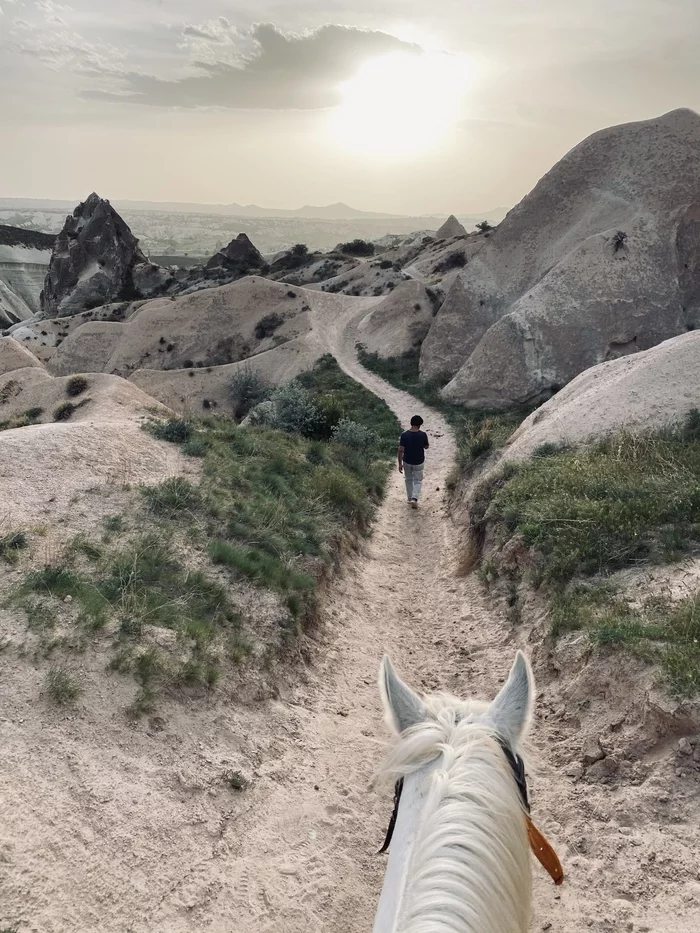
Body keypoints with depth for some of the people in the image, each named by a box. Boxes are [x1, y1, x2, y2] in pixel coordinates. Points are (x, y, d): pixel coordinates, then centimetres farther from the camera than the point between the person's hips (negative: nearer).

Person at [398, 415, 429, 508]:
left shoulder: (404, 435, -15)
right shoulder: (423, 435, -16)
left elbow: (401, 450, -14)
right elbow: (426, 447, 0)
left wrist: (400, 463, -6)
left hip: (407, 462, 1)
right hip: (419, 462, -1)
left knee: (409, 480, 21)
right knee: (417, 481, 14)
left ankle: (410, 499, 31)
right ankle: (414, 498, -4)